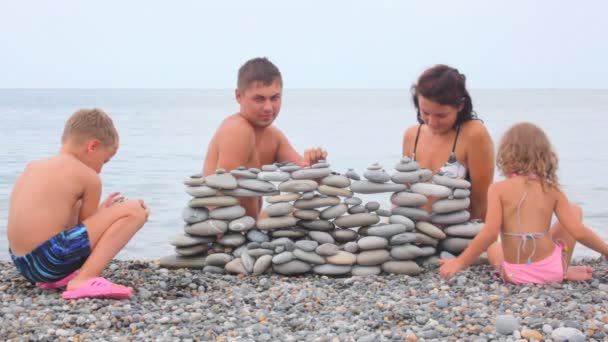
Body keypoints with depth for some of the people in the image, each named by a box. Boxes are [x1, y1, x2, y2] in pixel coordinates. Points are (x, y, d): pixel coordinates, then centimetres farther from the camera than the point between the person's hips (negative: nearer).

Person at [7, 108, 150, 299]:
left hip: (23, 264, 9)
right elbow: (87, 231, 5)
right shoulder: (87, 176, -2)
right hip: (52, 259, -9)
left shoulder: (34, 167, 18)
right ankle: (84, 279, -16)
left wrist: (99, 210, 32)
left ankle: (60, 277, 15)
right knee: (135, 210, -6)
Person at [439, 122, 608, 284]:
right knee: (575, 210, 23)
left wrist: (460, 262, -10)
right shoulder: (552, 191, -2)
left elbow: (490, 233, -17)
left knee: (493, 247, 36)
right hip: (551, 270, 1)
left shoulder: (498, 189, -8)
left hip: (515, 275, -1)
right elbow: (578, 232, -6)